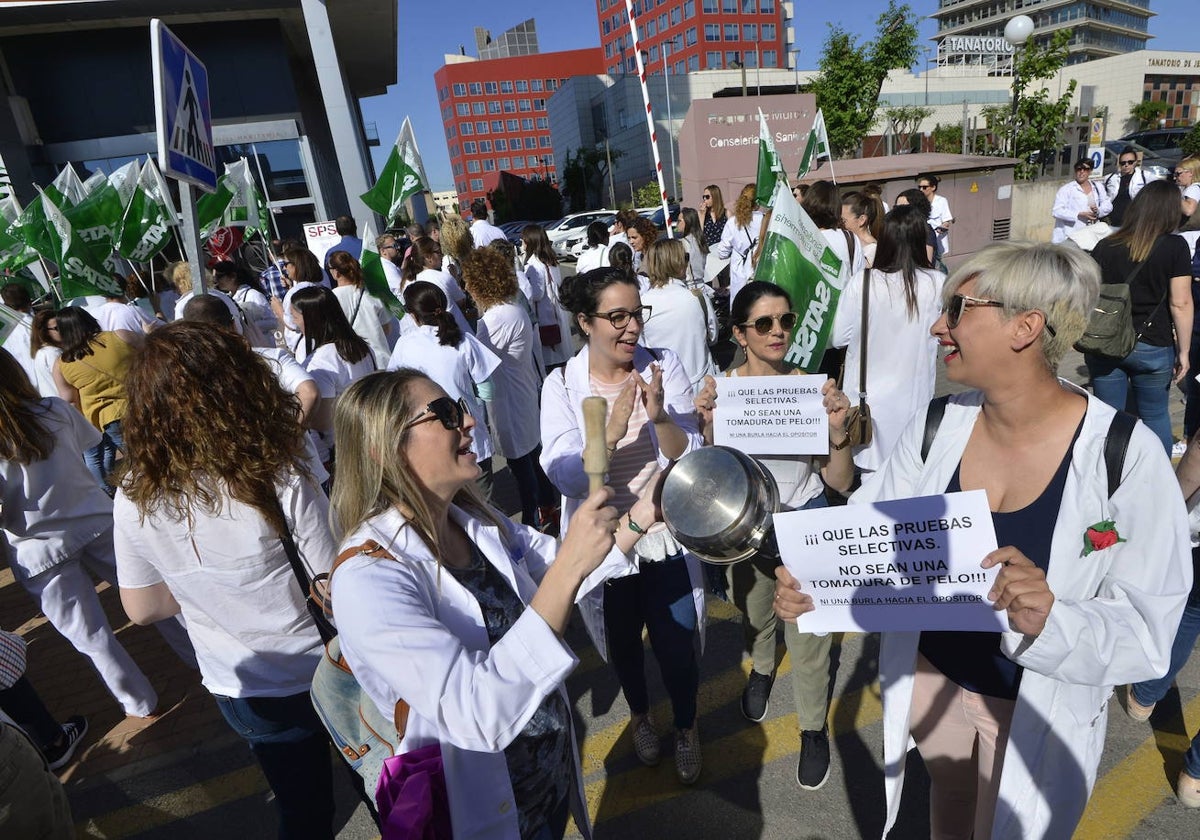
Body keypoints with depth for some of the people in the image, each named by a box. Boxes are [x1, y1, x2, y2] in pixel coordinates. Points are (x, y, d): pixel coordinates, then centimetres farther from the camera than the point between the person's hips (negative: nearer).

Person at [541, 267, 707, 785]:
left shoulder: (664, 366, -10)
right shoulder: (561, 386, -13)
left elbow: (690, 457, -13)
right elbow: (566, 478, -22)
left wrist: (659, 415, -32)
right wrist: (612, 430, -38)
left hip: (666, 538, 0)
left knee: (675, 646, 12)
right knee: (622, 643, 22)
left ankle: (686, 726, 45)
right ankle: (639, 713, 55)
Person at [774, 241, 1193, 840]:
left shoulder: (1126, 455, -22)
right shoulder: (937, 426, -13)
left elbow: (1146, 629, -21)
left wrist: (1047, 623, -40)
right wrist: (807, 579, -30)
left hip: (1038, 710, -3)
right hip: (930, 675, 3)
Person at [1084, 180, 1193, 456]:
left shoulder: (1105, 245, 1)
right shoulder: (1175, 246, -7)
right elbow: (1180, 303, -8)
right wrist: (1183, 351, -1)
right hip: (1153, 347, -1)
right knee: (1155, 416, 16)